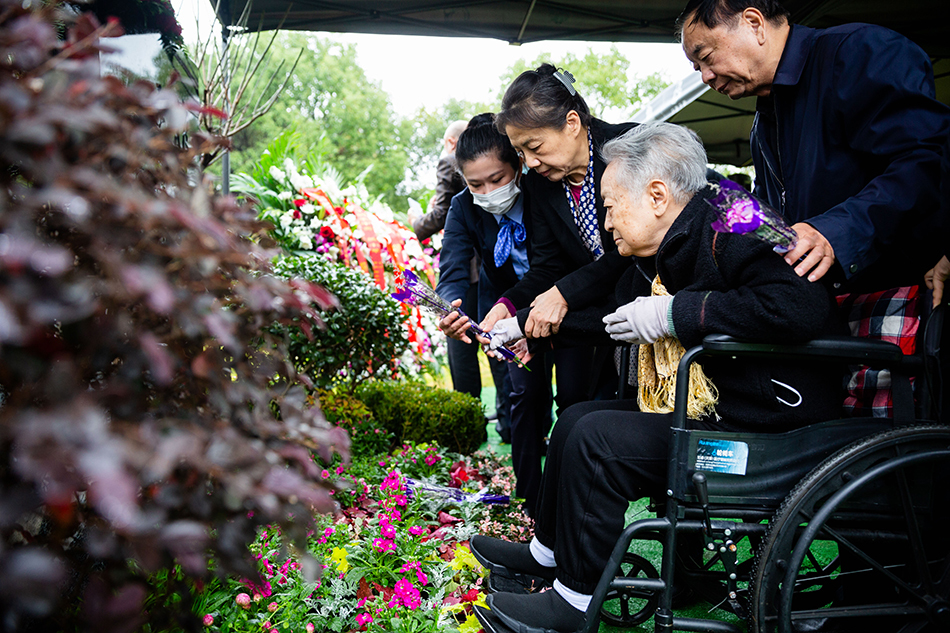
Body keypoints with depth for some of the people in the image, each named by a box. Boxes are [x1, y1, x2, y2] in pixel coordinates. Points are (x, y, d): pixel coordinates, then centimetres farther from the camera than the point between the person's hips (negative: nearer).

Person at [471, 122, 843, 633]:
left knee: (599, 438, -17)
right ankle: (545, 552, 28)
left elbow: (803, 307, -37)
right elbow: (614, 314, 28)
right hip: (706, 408, 10)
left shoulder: (729, 229, -21)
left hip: (767, 430, -10)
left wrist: (677, 313, -28)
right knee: (577, 418, 13)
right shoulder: (660, 256, 10)